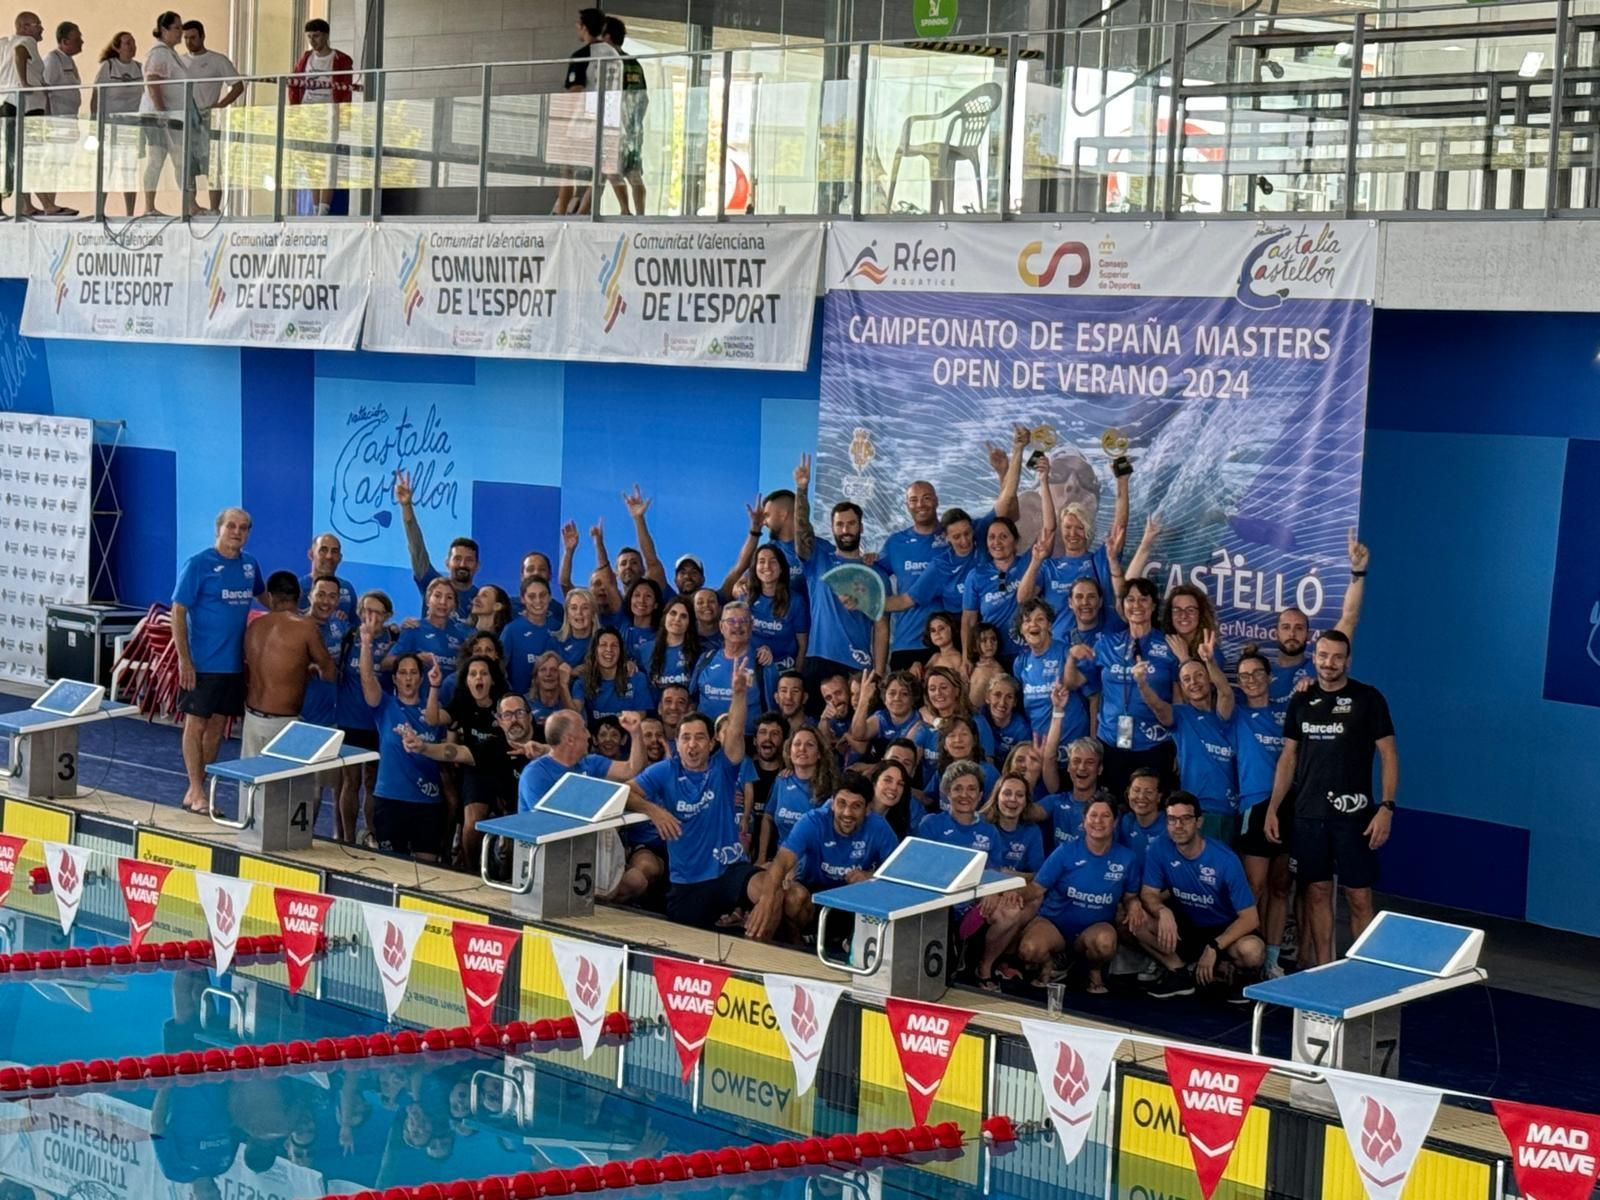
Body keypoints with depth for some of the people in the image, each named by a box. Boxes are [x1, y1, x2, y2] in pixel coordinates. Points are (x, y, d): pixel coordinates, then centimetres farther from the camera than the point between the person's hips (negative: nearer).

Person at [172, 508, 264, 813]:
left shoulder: (250, 565, 7)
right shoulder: (198, 565, -10)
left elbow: (264, 596, 26)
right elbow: (178, 612, -10)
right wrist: (184, 660, -15)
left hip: (234, 662, 6)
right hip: (202, 662, -6)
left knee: (217, 726, 10)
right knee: (196, 724, 1)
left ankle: (199, 788, 19)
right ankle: (196, 791, 7)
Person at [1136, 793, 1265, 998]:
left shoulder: (1225, 860, -23)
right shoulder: (1158, 851, -13)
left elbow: (1250, 917, -22)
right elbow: (1148, 894, -10)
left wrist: (1214, 946, -32)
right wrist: (1163, 912, -34)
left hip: (1224, 930, -3)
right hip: (1186, 926, 3)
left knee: (1252, 951, -36)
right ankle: (1180, 972, -7)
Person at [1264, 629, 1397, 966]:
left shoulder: (1368, 699, -3)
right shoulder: (1301, 702, 9)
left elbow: (1389, 755, -4)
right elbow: (1288, 757, 15)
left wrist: (1386, 808, -13)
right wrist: (1272, 808, 8)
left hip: (1352, 815, -4)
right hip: (1308, 815, 4)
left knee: (1358, 897, -4)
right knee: (1317, 892, 8)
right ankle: (1322, 968, 16)